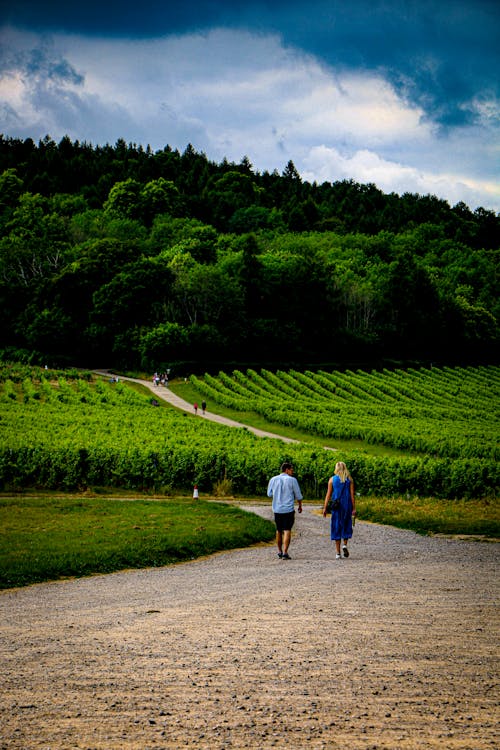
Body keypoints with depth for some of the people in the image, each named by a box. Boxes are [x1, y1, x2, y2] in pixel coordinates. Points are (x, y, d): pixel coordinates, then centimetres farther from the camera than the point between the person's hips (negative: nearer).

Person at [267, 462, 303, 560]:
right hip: (288, 509, -4)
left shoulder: (273, 479, 3)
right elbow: (298, 495, 0)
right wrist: (300, 505, 15)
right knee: (287, 531, -3)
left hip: (277, 509, 4)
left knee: (279, 531, 17)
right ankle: (285, 553, -11)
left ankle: (279, 552, 24)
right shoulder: (292, 480, -7)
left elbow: (269, 494, 12)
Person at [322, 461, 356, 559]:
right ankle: (344, 545, -4)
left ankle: (338, 552, 2)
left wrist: (325, 508, 2)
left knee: (336, 528, 5)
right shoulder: (349, 479, 0)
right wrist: (354, 508, 2)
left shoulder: (332, 479, -1)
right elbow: (352, 495, -2)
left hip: (336, 506, 0)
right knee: (346, 526, 18)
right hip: (347, 505, 0)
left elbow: (328, 495, -2)